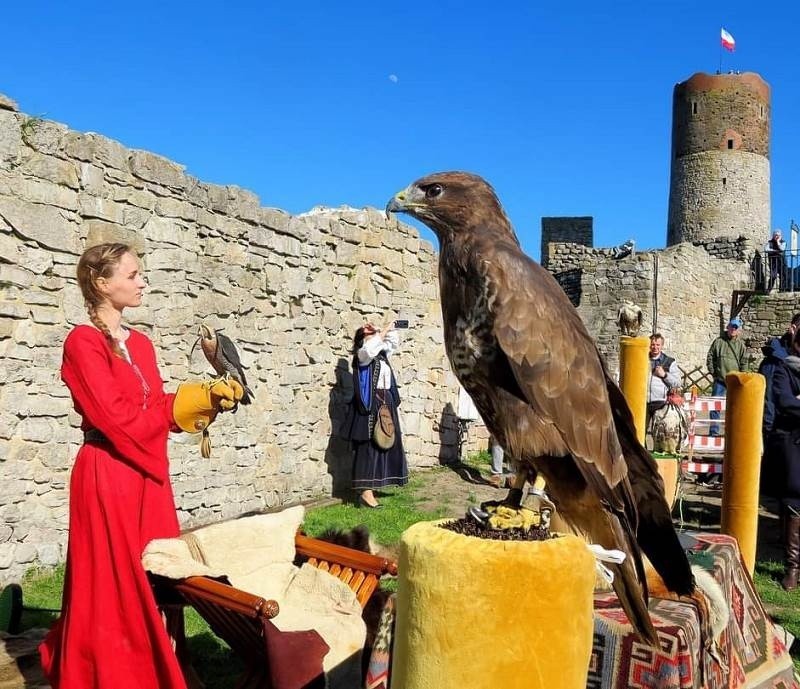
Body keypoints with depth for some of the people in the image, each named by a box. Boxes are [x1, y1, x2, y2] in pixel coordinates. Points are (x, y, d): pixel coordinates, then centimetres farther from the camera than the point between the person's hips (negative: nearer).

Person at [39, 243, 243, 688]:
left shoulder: (141, 343, 13)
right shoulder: (83, 341, -11)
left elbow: (158, 409, 11)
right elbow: (117, 417, -18)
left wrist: (210, 399, -4)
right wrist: (187, 402, -7)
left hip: (149, 474, 7)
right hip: (108, 476, -7)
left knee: (155, 578, 12)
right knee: (113, 586, 2)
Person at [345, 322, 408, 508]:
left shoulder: (381, 353, 17)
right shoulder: (362, 354, -5)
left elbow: (394, 342, 30)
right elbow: (369, 349, -28)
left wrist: (390, 330, 13)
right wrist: (383, 332, -19)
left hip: (385, 403, 8)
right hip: (370, 404, -8)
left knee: (383, 444, 7)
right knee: (369, 446, -10)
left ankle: (368, 488, 12)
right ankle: (365, 492, -10)